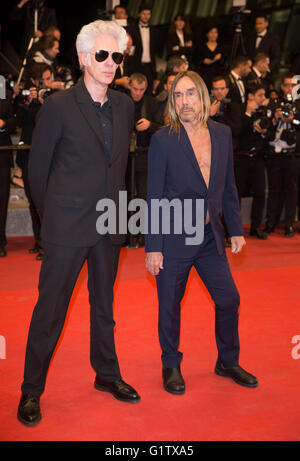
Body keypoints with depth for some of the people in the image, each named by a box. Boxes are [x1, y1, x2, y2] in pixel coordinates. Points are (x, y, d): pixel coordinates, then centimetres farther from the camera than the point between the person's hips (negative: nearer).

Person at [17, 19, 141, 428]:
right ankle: (32, 390, 17)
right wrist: (51, 212, 4)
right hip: (67, 226, -5)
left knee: (104, 304, 18)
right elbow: (37, 166, -3)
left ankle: (107, 375, 34)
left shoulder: (124, 106, 6)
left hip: (109, 225, 5)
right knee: (50, 308, 3)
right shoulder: (59, 106, -9)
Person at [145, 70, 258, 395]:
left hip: (210, 235, 5)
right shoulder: (163, 140, -10)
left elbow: (228, 187, 12)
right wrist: (153, 247, -12)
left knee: (229, 299, 9)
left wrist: (236, 230, 10)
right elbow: (154, 196, -10)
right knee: (170, 305, 7)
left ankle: (228, 362, 31)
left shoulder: (222, 134, 4)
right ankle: (171, 366, 28)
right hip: (174, 237, -4)